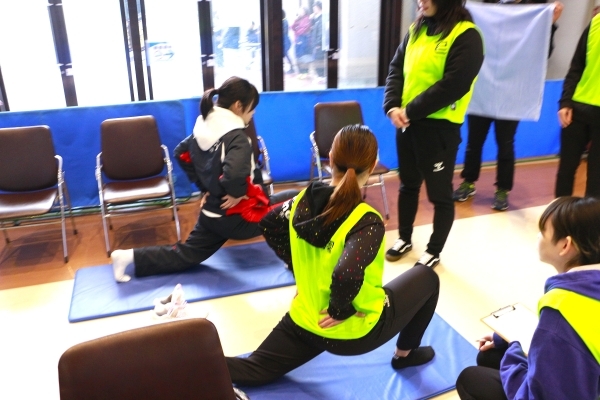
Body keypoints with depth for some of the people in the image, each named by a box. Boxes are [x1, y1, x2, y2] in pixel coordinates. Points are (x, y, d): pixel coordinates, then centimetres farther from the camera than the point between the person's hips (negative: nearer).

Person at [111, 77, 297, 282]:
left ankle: (130, 257, 15)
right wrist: (237, 194, -19)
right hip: (238, 217, -7)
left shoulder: (204, 127, 3)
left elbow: (181, 153, 16)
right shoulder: (236, 137, -22)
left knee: (186, 255, 23)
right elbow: (235, 174, -40)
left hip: (212, 213, 8)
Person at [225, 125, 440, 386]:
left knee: (256, 371, 23)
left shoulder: (305, 199, -7)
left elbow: (268, 225, 8)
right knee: (426, 277, 17)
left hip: (304, 320, 5)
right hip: (356, 332, -5)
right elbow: (348, 274, -40)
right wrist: (340, 310, -20)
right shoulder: (367, 221, -26)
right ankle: (405, 354, 32)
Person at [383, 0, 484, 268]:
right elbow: (396, 69, 8)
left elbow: (454, 86, -19)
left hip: (440, 127, -6)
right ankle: (404, 239, 37)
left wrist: (410, 110, -17)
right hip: (406, 122, 7)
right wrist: (392, 106, -8)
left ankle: (434, 252, 24)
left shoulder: (466, 35, -12)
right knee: (408, 185, 19)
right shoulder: (416, 30, 10)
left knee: (439, 193, 7)